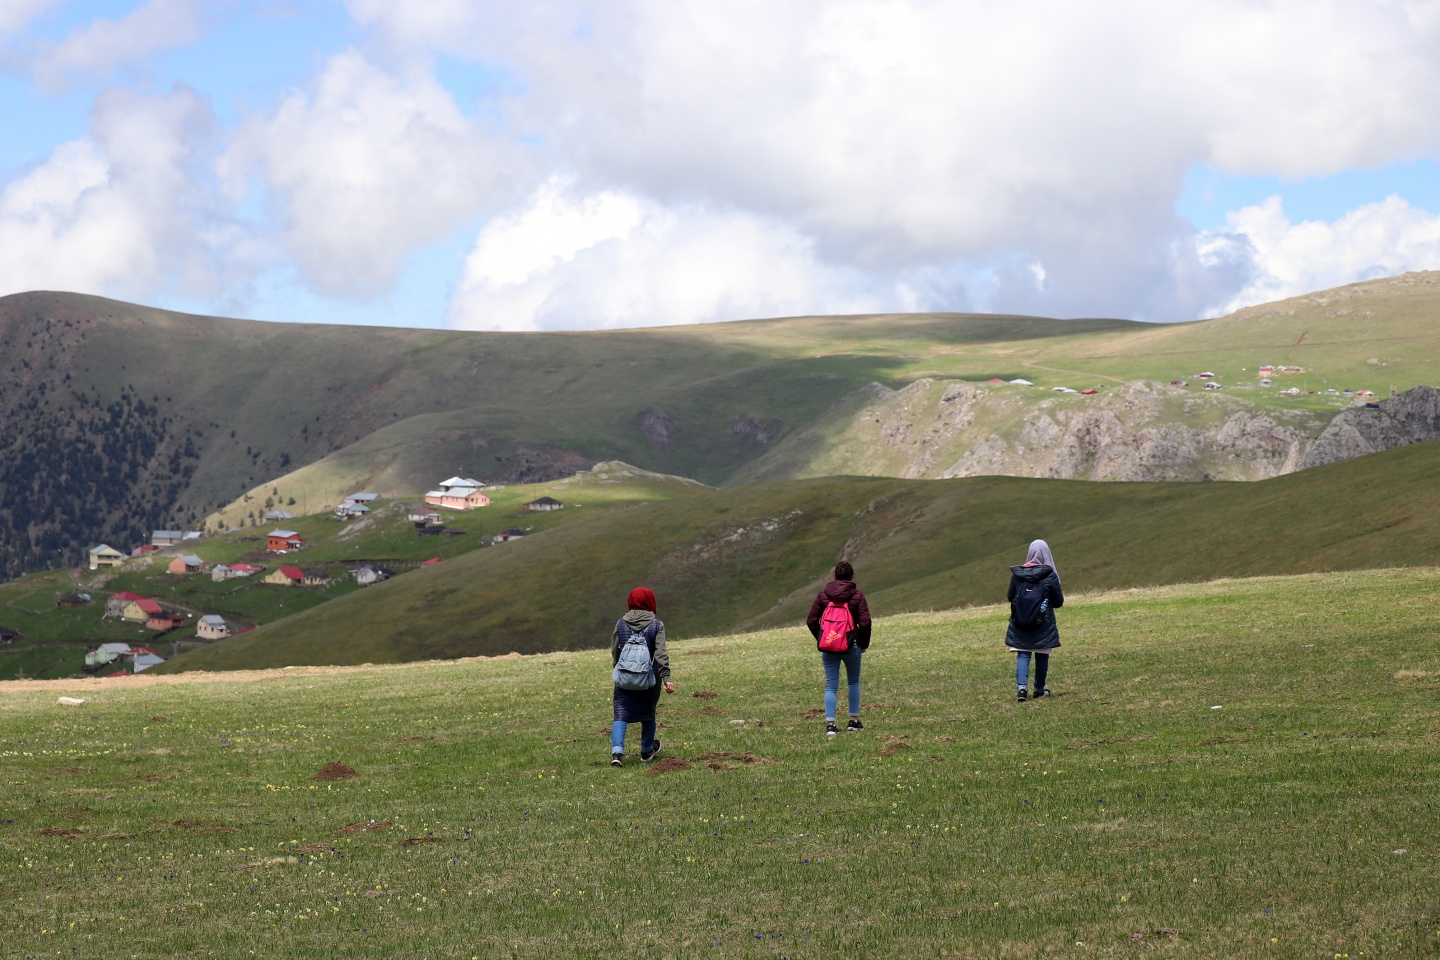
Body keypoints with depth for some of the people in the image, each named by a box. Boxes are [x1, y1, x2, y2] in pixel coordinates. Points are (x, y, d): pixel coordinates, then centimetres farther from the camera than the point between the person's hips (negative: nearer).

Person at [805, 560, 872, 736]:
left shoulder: (823, 595, 3)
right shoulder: (857, 595, -4)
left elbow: (811, 621, 3)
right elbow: (865, 622, -10)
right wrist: (864, 643, 4)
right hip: (851, 646, -1)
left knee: (831, 686, 4)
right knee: (853, 682, 17)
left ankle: (830, 724, -5)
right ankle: (854, 721, 17)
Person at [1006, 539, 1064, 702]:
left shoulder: (1017, 574, -5)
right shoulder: (1050, 575, -11)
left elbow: (1010, 597, 4)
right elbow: (1058, 602, -5)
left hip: (1020, 625, 1)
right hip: (1044, 625, -1)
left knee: (1023, 655, 4)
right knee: (1042, 656, 13)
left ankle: (1021, 686, -16)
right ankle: (1039, 690, 22)